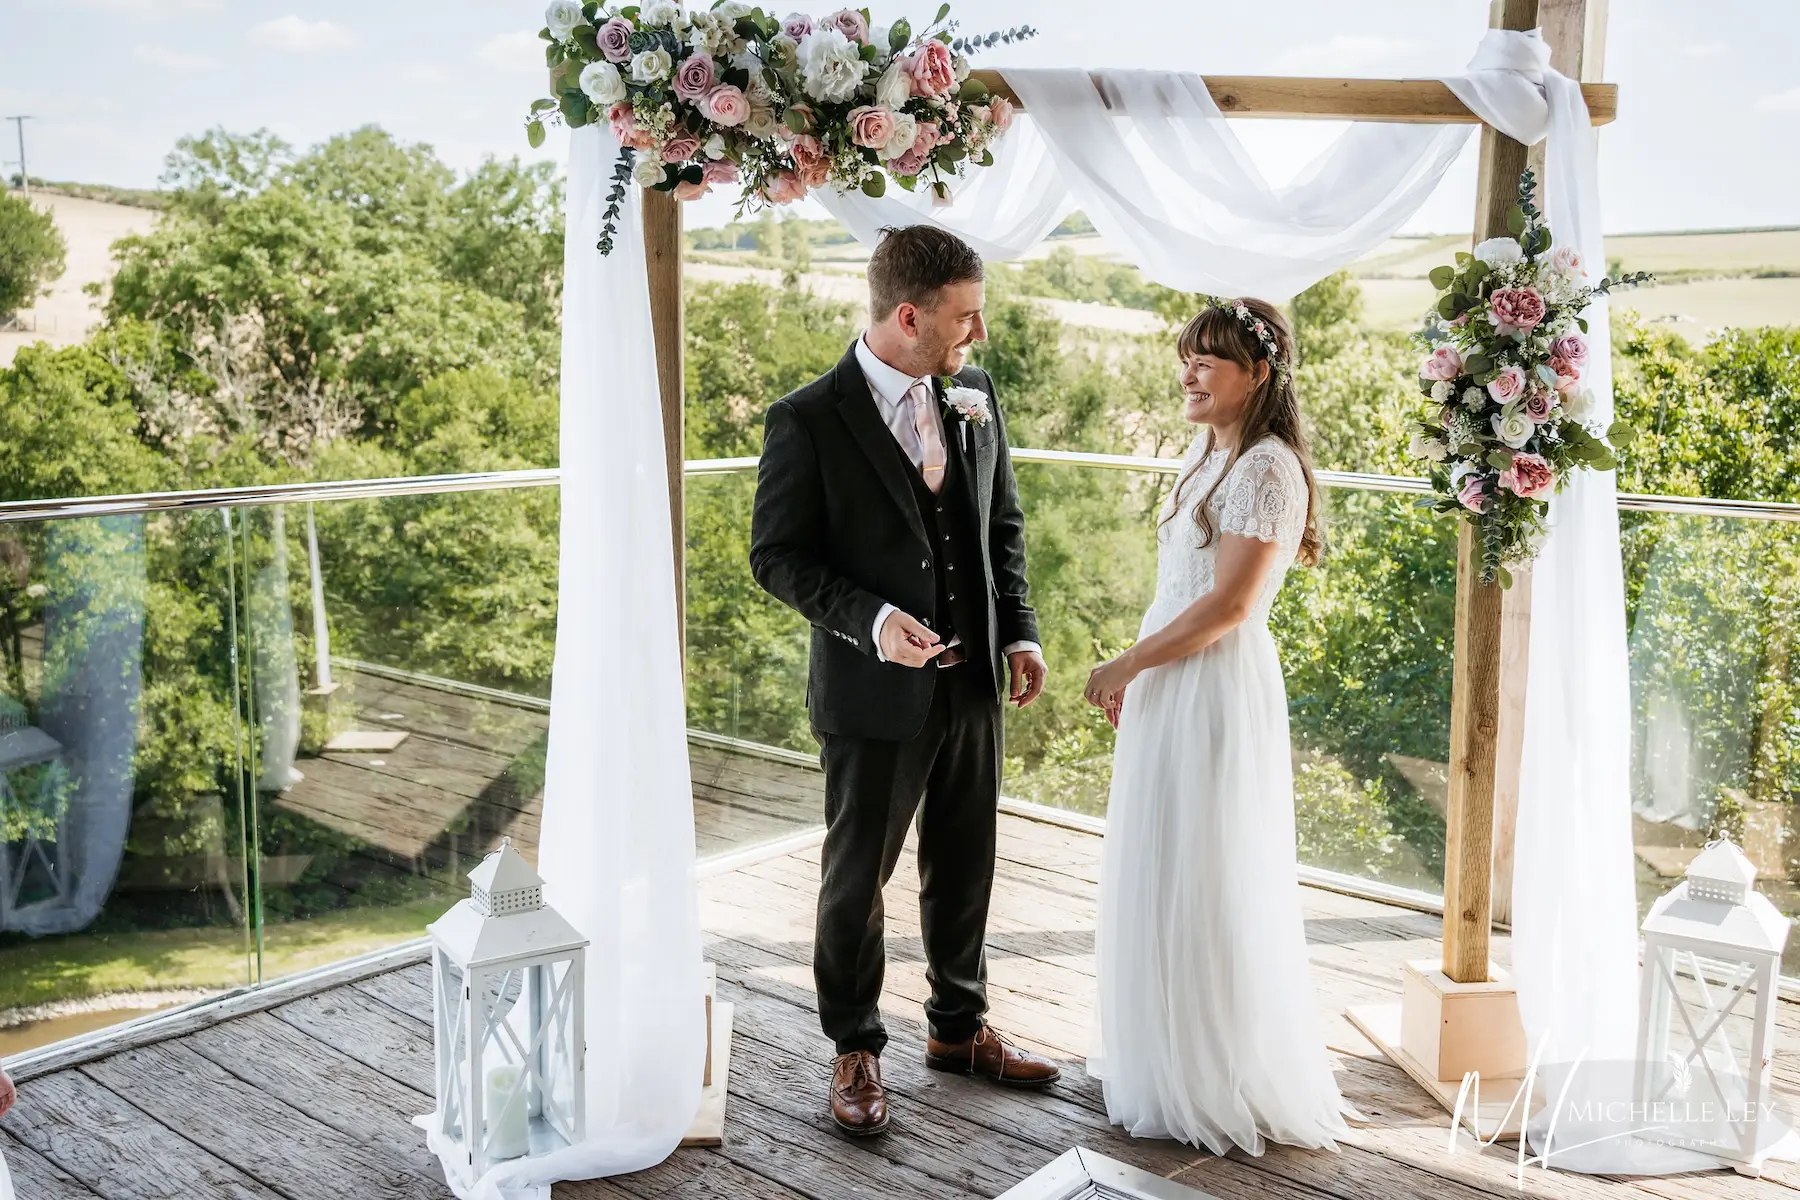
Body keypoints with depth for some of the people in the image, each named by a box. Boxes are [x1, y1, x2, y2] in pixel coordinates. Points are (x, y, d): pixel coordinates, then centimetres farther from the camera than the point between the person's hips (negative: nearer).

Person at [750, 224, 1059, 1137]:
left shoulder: (976, 397, 3)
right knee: (858, 876, 9)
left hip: (971, 683, 6)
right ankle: (855, 1051, 29)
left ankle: (959, 1028, 39)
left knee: (964, 867, 18)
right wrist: (870, 619, -24)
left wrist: (1019, 631, 2)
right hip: (874, 692, -5)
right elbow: (778, 556, -11)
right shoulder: (808, 420, -14)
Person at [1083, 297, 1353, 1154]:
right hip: (1169, 685, 9)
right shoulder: (1208, 455, 12)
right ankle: (1163, 1058, 32)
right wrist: (1134, 672, 11)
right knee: (1157, 879, 16)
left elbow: (1227, 606, -20)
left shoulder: (1268, 469, -16)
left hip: (1216, 690, -9)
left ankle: (1221, 1089, 16)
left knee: (1201, 886, 1)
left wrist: (1125, 665, -14)